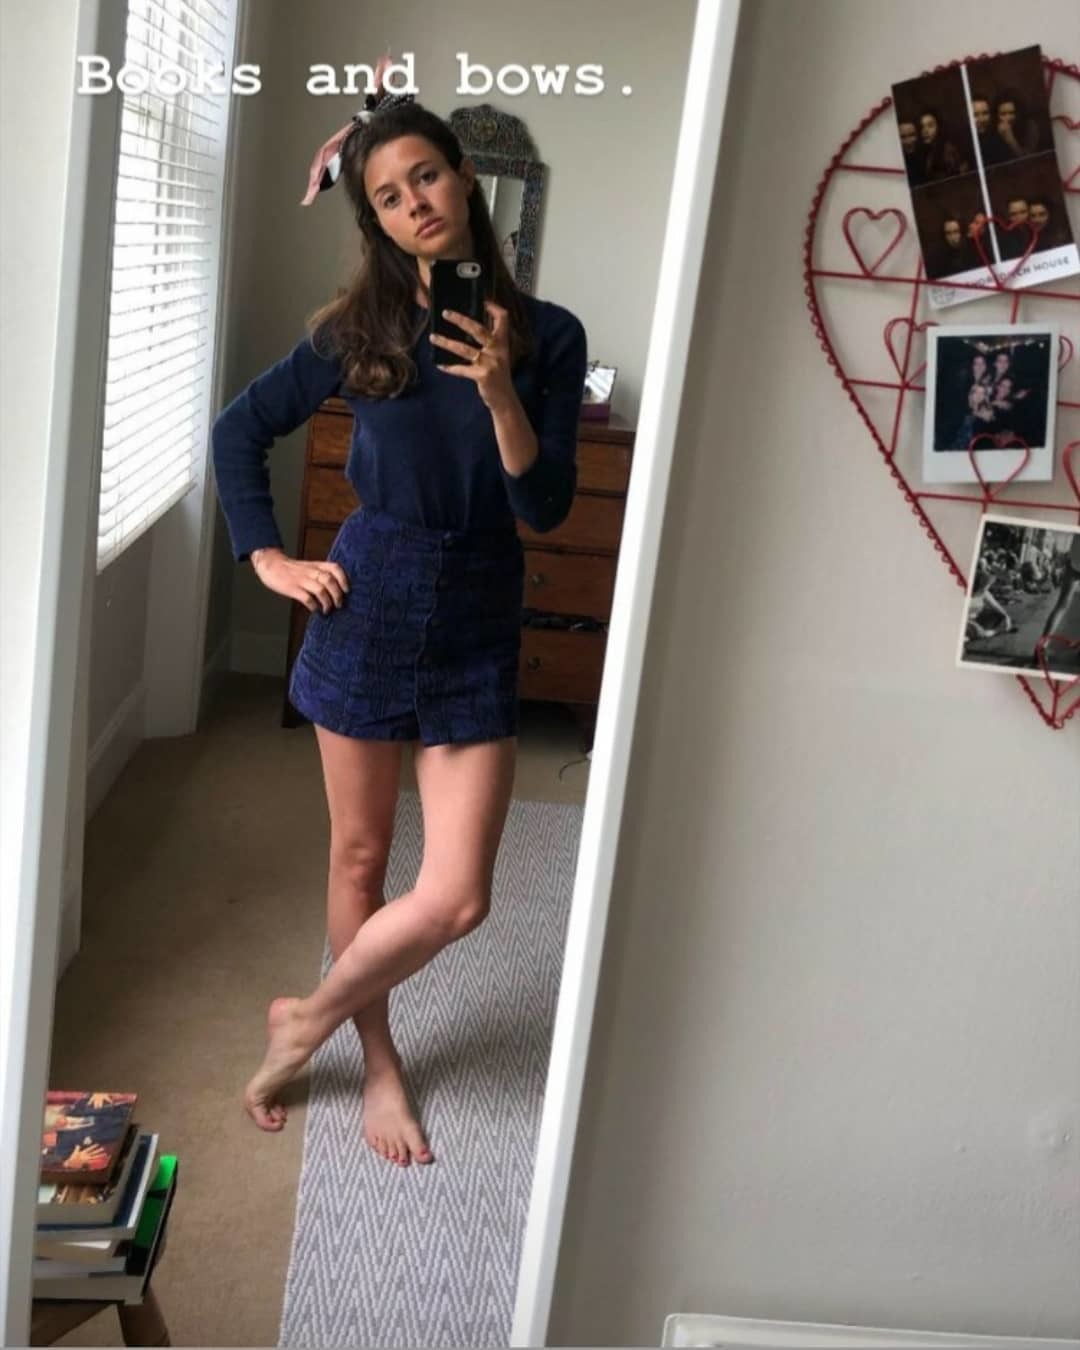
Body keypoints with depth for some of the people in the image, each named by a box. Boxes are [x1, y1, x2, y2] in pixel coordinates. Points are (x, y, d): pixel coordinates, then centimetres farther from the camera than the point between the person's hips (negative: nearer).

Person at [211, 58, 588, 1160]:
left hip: (480, 621, 0)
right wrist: (267, 558, 1)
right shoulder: (358, 330, -1)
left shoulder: (544, 333, -3)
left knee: (456, 897, -3)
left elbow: (546, 507, -8)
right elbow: (239, 429, 9)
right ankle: (377, 1059, 33)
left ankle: (309, 1019, 23)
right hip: (371, 604, 0)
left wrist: (500, 394, -22)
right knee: (360, 854, 11)